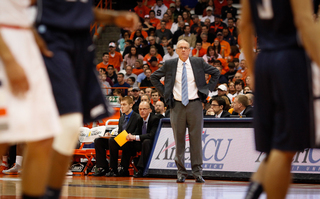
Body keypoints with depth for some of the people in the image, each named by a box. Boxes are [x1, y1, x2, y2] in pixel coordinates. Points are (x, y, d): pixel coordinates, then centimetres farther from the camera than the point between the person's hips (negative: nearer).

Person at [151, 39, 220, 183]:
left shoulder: (198, 63, 4)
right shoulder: (169, 65, 4)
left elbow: (216, 73, 14)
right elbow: (154, 77, 15)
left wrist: (207, 89, 6)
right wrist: (164, 92, 6)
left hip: (195, 104, 0)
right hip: (177, 105, 0)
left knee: (196, 138, 0)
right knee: (179, 139, 2)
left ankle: (197, 172, 4)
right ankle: (181, 172, 7)